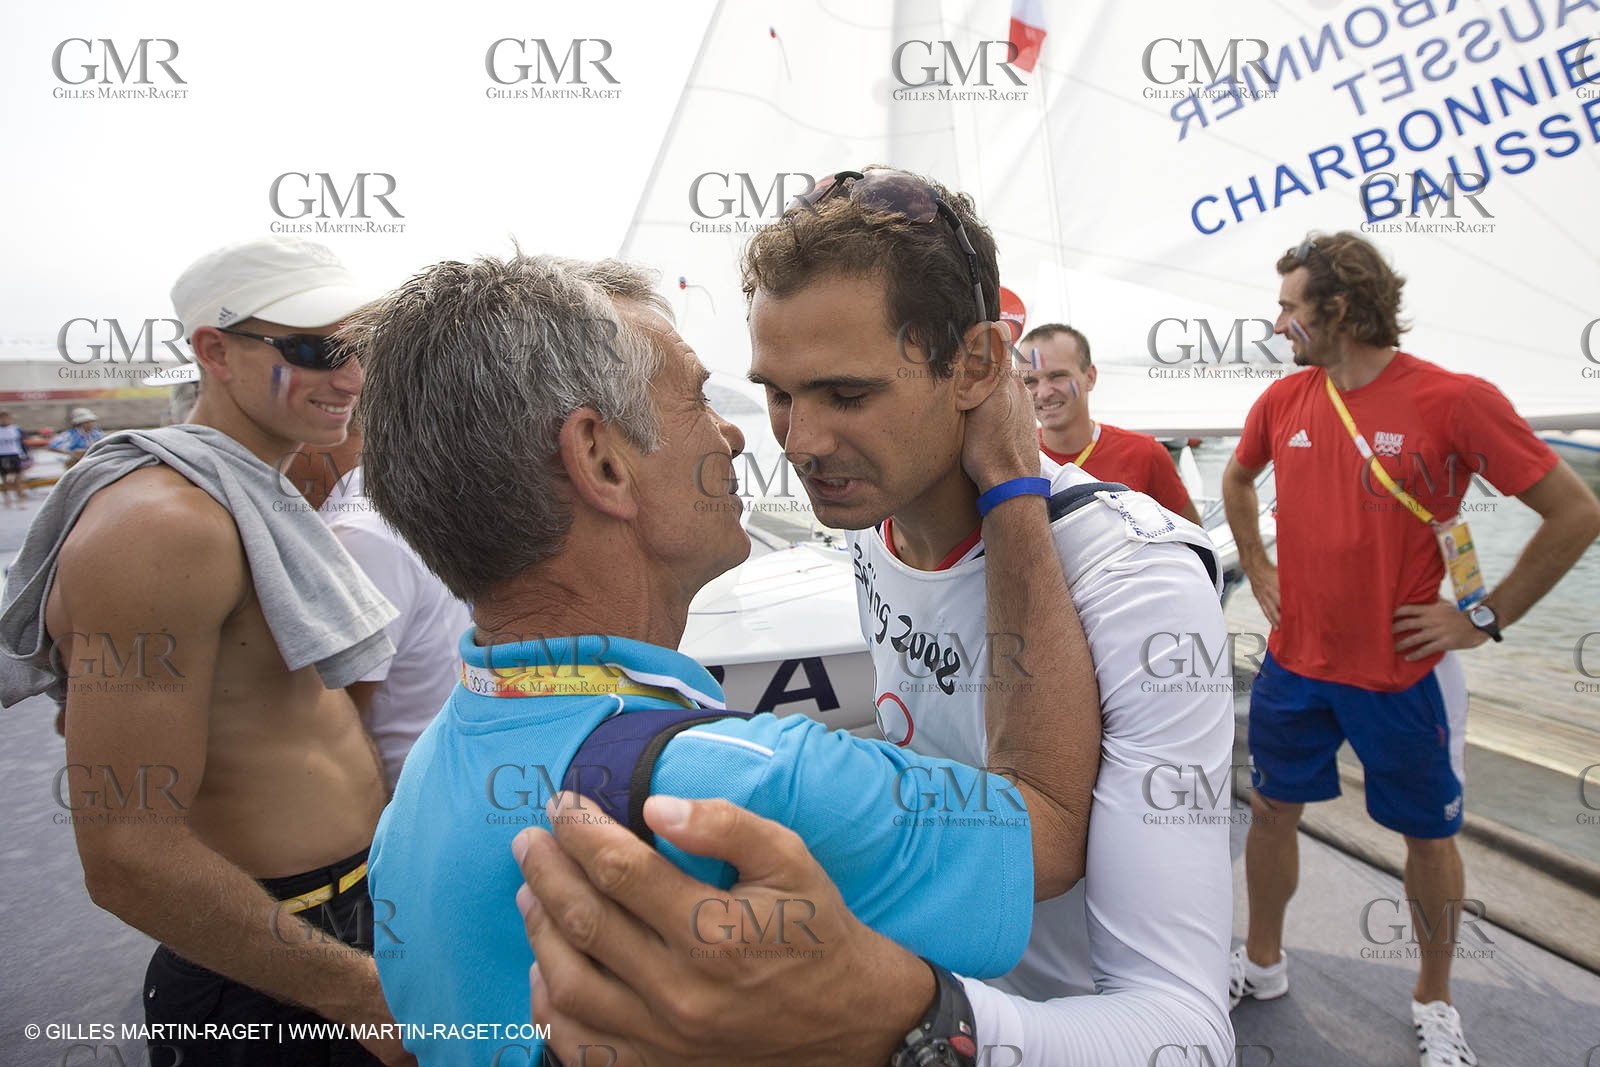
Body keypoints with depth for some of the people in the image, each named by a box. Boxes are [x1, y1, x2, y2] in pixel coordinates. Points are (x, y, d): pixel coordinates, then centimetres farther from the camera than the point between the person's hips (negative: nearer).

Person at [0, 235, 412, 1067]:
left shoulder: (256, 498, 9)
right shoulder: (162, 519, -23)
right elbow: (129, 858, -26)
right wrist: (364, 993, -21)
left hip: (357, 918, 9)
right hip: (266, 995, -9)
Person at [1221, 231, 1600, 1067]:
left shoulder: (1455, 400, -15)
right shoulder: (1283, 400, 0)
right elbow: (1237, 479, 21)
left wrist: (1484, 619, -11)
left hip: (1404, 676, -4)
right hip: (1293, 665, 4)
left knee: (1428, 835, 14)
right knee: (1273, 810, 15)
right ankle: (1262, 963, 37)